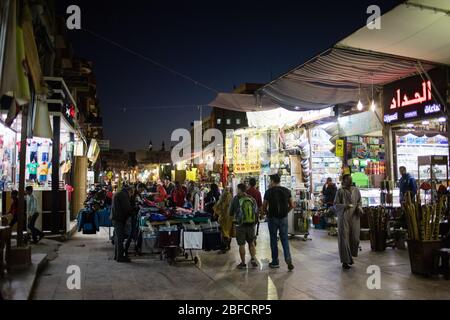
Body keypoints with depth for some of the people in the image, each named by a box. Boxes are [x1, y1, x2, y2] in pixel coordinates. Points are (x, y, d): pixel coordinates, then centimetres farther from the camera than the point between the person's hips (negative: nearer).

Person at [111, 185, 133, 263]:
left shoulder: (117, 194, 21)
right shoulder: (123, 195, -12)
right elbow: (127, 208, -16)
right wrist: (131, 213, 1)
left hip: (115, 217, 10)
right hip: (119, 218, -10)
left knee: (117, 237, 16)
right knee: (120, 237, -8)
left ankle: (117, 255, 22)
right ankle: (120, 256, -6)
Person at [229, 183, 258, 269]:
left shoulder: (236, 199, -9)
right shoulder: (252, 199, 0)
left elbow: (230, 213, 0)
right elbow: (256, 211, 8)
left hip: (240, 225, -3)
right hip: (251, 224, 3)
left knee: (241, 244, 7)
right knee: (251, 243, 18)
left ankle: (243, 263, 13)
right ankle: (253, 259, 9)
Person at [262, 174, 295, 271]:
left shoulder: (268, 192, -8)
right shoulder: (286, 191, 2)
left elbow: (264, 207, -7)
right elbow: (292, 206, 5)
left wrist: (267, 213, 11)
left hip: (272, 218, -2)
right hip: (284, 218, 3)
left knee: (273, 240, 8)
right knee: (285, 239, 9)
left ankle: (275, 262, 15)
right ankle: (288, 259, -6)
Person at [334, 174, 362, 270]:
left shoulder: (356, 190, 10)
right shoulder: (340, 191, -2)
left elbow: (359, 202, 18)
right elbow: (336, 204, -2)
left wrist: (359, 208, -2)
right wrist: (344, 206, -18)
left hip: (354, 217, 4)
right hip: (344, 217, -4)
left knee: (355, 238, 2)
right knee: (344, 239, -3)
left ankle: (350, 256, 27)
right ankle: (345, 261, 6)